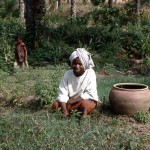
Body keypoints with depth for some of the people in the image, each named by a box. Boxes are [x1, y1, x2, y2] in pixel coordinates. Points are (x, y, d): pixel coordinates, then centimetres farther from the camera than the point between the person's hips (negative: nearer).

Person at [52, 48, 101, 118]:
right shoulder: (68, 74, -10)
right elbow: (62, 93, -16)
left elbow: (90, 94, -22)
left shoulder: (90, 73, -17)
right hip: (71, 100, 4)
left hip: (87, 100, -4)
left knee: (85, 103, -37)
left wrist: (72, 100, -24)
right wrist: (64, 111, -29)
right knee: (56, 104, -16)